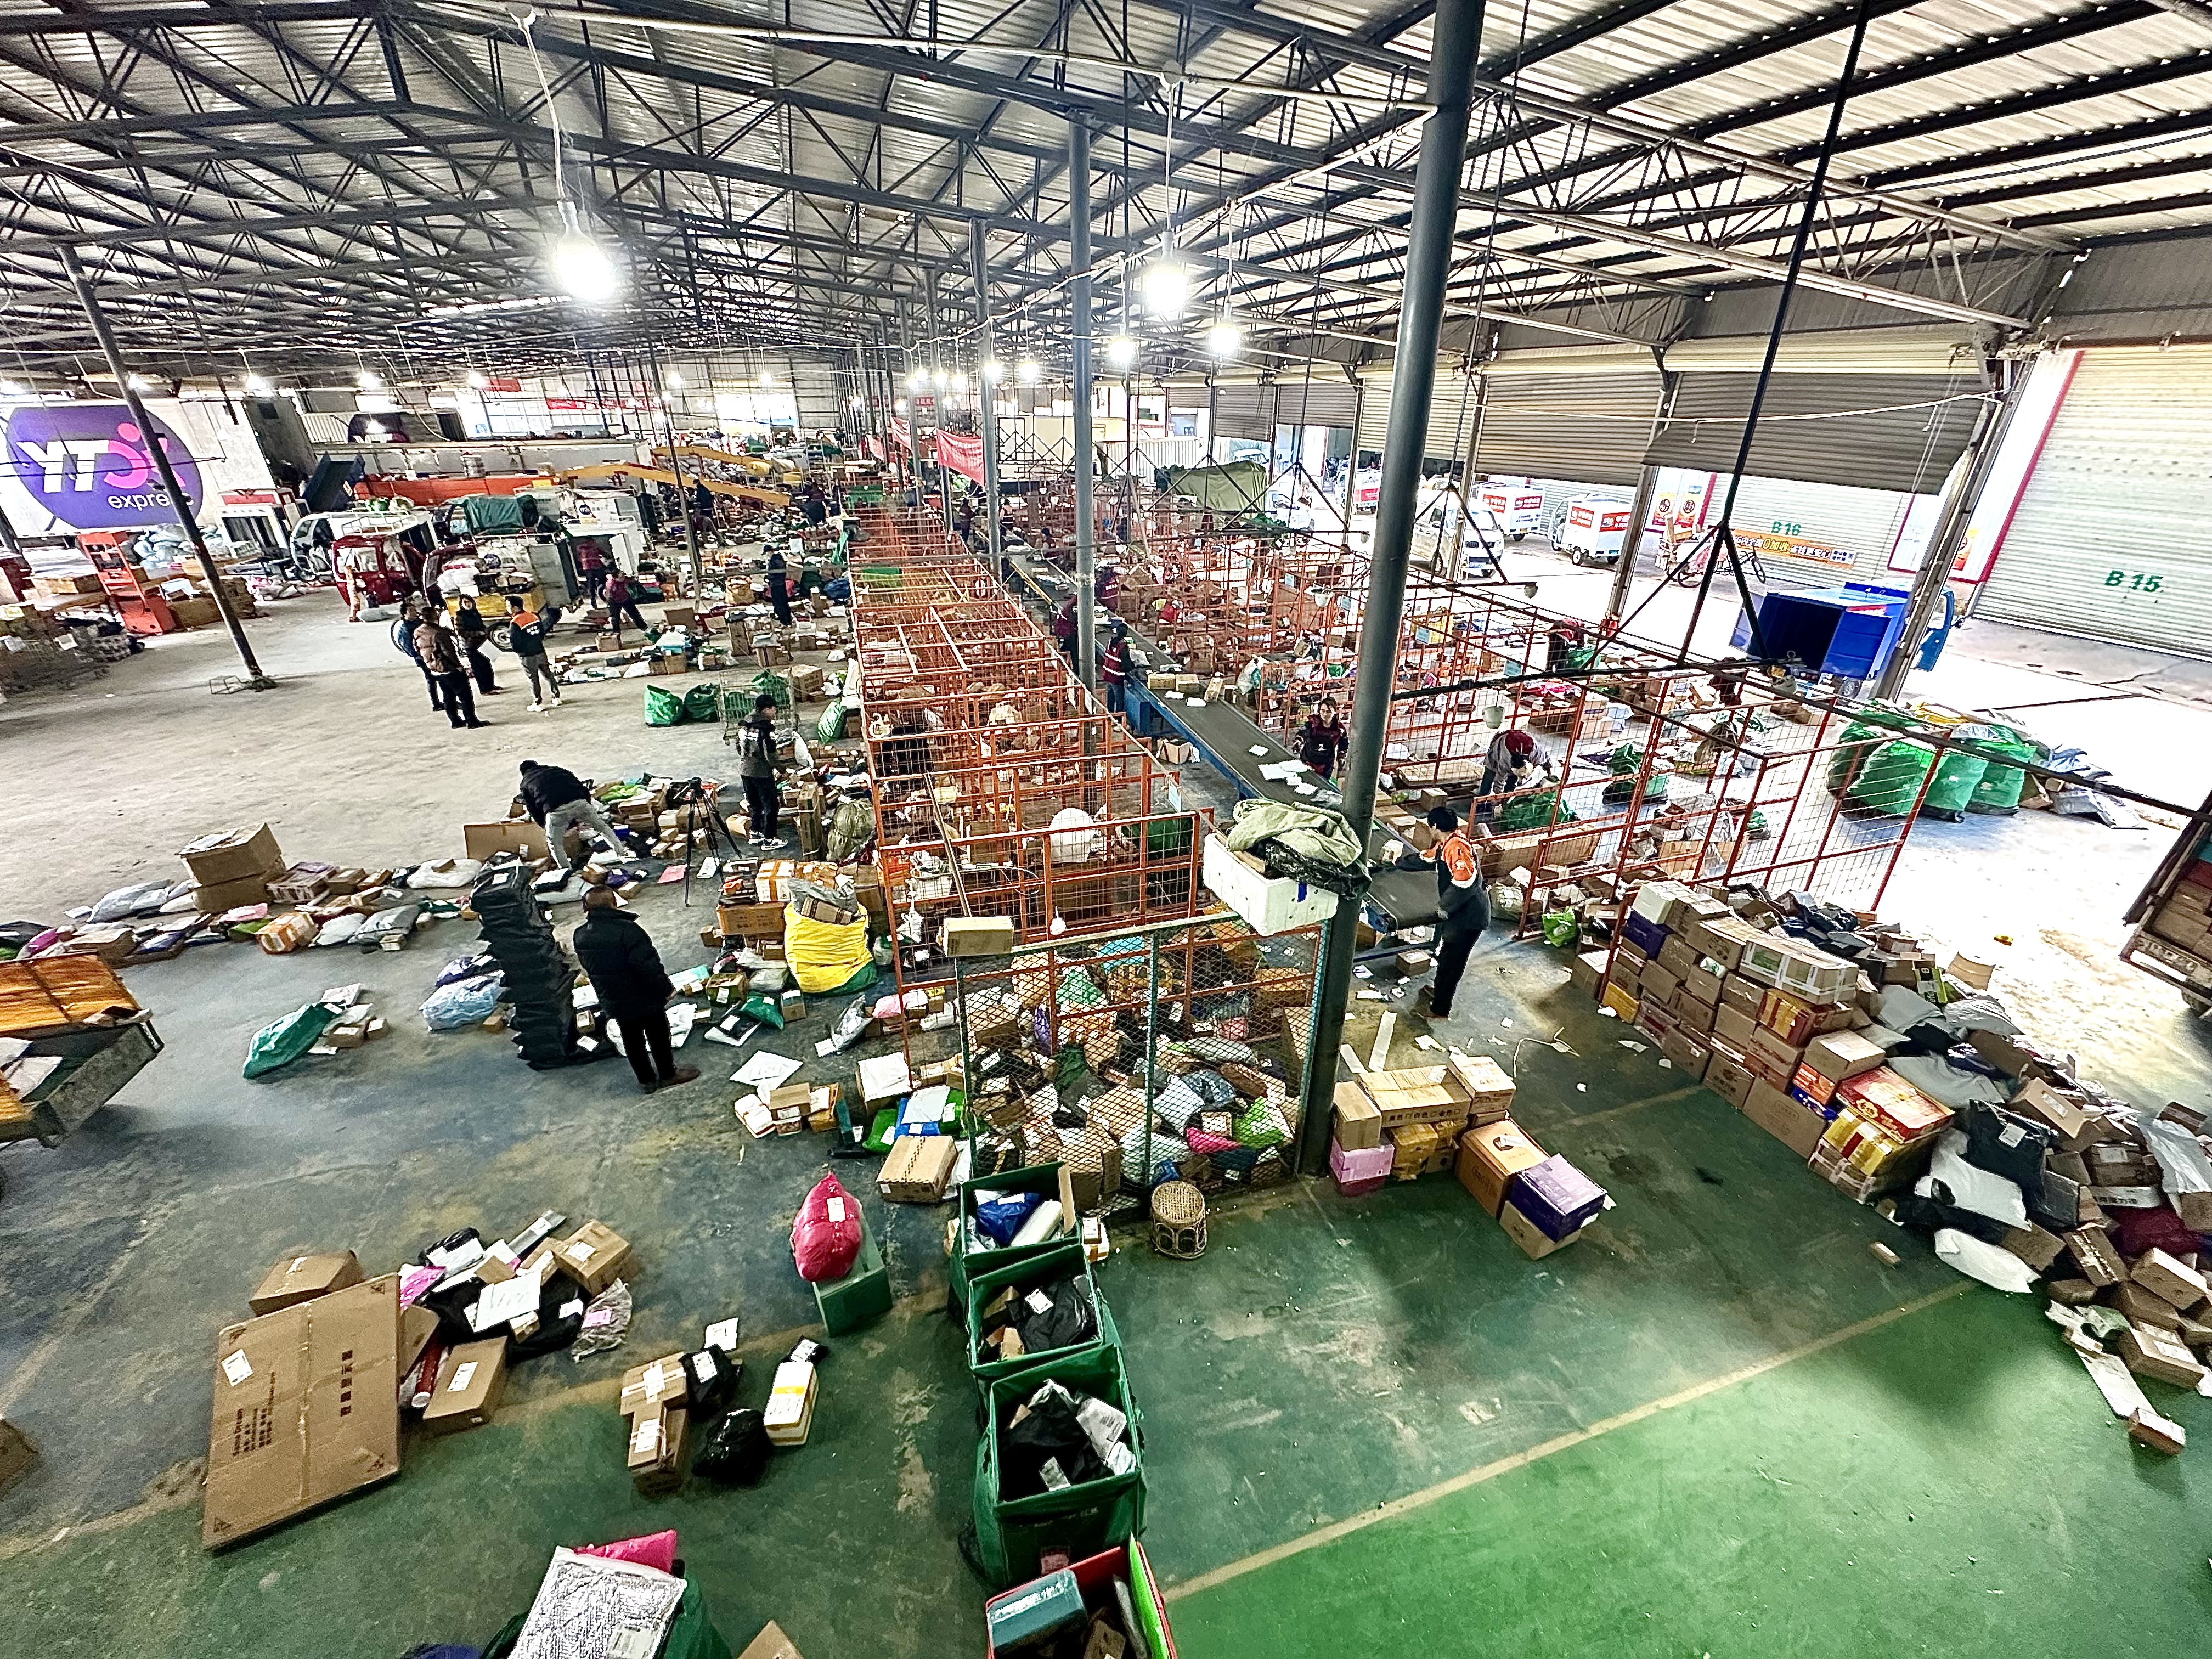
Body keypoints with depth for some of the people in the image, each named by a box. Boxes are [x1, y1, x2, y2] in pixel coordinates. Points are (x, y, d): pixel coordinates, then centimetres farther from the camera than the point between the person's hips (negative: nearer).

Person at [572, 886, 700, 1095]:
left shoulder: (580, 935, -3)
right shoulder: (626, 929, -27)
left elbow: (589, 969, 11)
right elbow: (648, 965, -27)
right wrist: (666, 989, -14)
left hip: (613, 1001, 6)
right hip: (644, 999, -6)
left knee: (631, 1038, 19)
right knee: (658, 1035, 13)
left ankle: (646, 1080, 31)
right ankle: (668, 1074, 28)